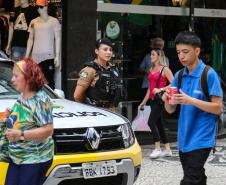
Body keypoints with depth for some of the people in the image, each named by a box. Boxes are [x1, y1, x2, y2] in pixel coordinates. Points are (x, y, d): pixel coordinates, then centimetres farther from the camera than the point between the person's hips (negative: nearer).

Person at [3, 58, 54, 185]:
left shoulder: (40, 100, -15)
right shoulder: (22, 97, 12)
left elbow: (48, 130, -21)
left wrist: (21, 135, -26)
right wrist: (11, 116, 7)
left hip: (35, 159, -9)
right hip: (16, 157, 9)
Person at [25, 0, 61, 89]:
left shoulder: (53, 21, 3)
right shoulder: (34, 22, 13)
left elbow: (57, 39, 1)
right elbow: (30, 39, 17)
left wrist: (57, 56, -5)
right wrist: (27, 55, 11)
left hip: (48, 56, -3)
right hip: (35, 56, 3)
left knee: (49, 80, -7)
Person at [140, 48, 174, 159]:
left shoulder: (164, 69, -7)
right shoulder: (151, 69, 15)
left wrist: (160, 89, -20)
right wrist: (144, 101, 19)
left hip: (160, 99, -8)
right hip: (152, 99, 8)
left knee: (151, 122, -16)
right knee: (159, 124, 9)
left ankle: (157, 148, -11)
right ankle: (167, 150, 14)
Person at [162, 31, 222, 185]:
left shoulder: (209, 75, -10)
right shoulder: (179, 76, 8)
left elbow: (218, 108, -12)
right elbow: (171, 110, 10)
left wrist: (192, 101, -23)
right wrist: (166, 100, -12)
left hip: (201, 139, -7)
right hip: (184, 139, 7)